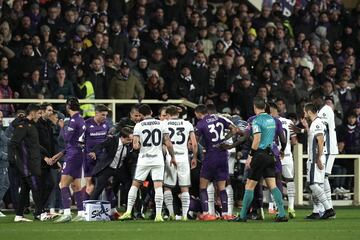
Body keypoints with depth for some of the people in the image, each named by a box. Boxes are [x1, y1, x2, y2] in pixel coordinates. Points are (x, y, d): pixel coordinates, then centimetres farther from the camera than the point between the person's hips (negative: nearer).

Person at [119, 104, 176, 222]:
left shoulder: (138, 126, -3)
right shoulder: (161, 124, 1)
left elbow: (135, 146, -9)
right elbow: (168, 143, -1)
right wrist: (173, 157, 10)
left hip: (143, 159, 0)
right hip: (158, 159, 0)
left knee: (135, 185, 11)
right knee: (158, 186, -2)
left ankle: (128, 211, 8)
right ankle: (158, 214, -9)